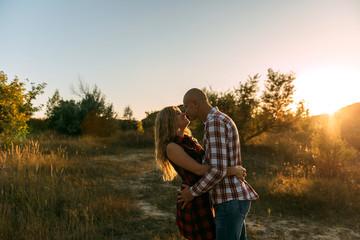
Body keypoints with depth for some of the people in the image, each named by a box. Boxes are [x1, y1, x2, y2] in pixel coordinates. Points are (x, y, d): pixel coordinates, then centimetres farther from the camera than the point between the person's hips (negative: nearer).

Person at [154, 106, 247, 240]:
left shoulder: (189, 141, 11)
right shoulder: (171, 147, -16)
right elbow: (199, 170, -22)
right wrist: (232, 170, -22)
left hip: (204, 200, 9)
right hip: (194, 205, -9)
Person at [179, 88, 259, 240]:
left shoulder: (214, 123, -18)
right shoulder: (220, 122, 17)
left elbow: (219, 170, -23)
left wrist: (192, 192, -9)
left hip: (230, 201, -10)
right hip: (234, 198, 10)